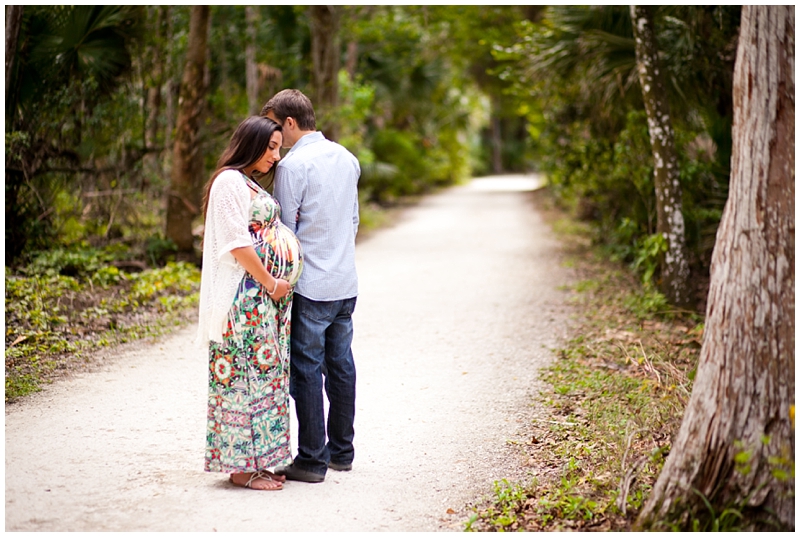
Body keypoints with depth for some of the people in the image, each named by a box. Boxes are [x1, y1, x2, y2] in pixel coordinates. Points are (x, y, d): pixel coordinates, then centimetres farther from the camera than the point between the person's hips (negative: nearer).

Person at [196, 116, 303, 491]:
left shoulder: (251, 185, 20)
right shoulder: (230, 181, -10)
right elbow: (237, 242, -17)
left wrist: (277, 284, 12)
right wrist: (270, 282, -13)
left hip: (265, 295, 10)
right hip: (244, 296, -10)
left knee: (264, 372, 10)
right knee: (245, 371, -7)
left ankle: (255, 461, 15)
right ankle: (242, 466, -2)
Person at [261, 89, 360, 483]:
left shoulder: (292, 165, -12)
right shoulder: (347, 158, 11)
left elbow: (285, 229, -10)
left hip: (310, 286, -8)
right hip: (346, 281, 8)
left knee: (307, 370, -2)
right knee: (341, 366, 13)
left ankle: (312, 460, 2)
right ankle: (341, 450, 22)